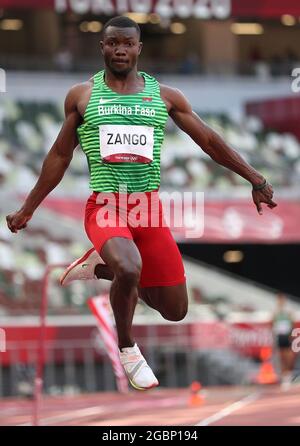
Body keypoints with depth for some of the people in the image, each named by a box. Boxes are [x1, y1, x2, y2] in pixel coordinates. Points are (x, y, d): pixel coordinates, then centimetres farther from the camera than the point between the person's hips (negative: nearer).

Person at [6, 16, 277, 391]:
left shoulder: (165, 96, 6)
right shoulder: (81, 95, 4)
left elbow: (209, 142, 10)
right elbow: (60, 156, 12)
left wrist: (256, 181, 5)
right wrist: (28, 210, 14)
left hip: (149, 205, 3)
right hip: (105, 205, -3)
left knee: (175, 311, 5)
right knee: (129, 268, -35)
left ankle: (102, 267, 29)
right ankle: (127, 349, -7)